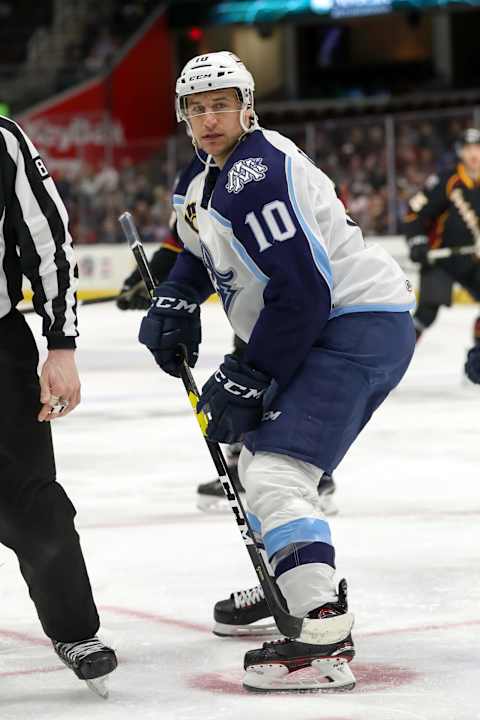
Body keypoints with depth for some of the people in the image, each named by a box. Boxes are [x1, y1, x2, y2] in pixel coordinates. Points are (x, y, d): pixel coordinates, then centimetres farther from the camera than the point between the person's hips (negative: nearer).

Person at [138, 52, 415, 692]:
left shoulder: (259, 172, -19)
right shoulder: (202, 179, 14)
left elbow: (301, 291, -24)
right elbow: (200, 249, 33)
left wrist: (245, 379, -18)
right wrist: (175, 303, 12)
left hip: (358, 325, -11)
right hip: (320, 330, 11)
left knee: (274, 471, -21)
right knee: (258, 449, 26)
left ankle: (325, 640, -29)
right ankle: (299, 586, 42)